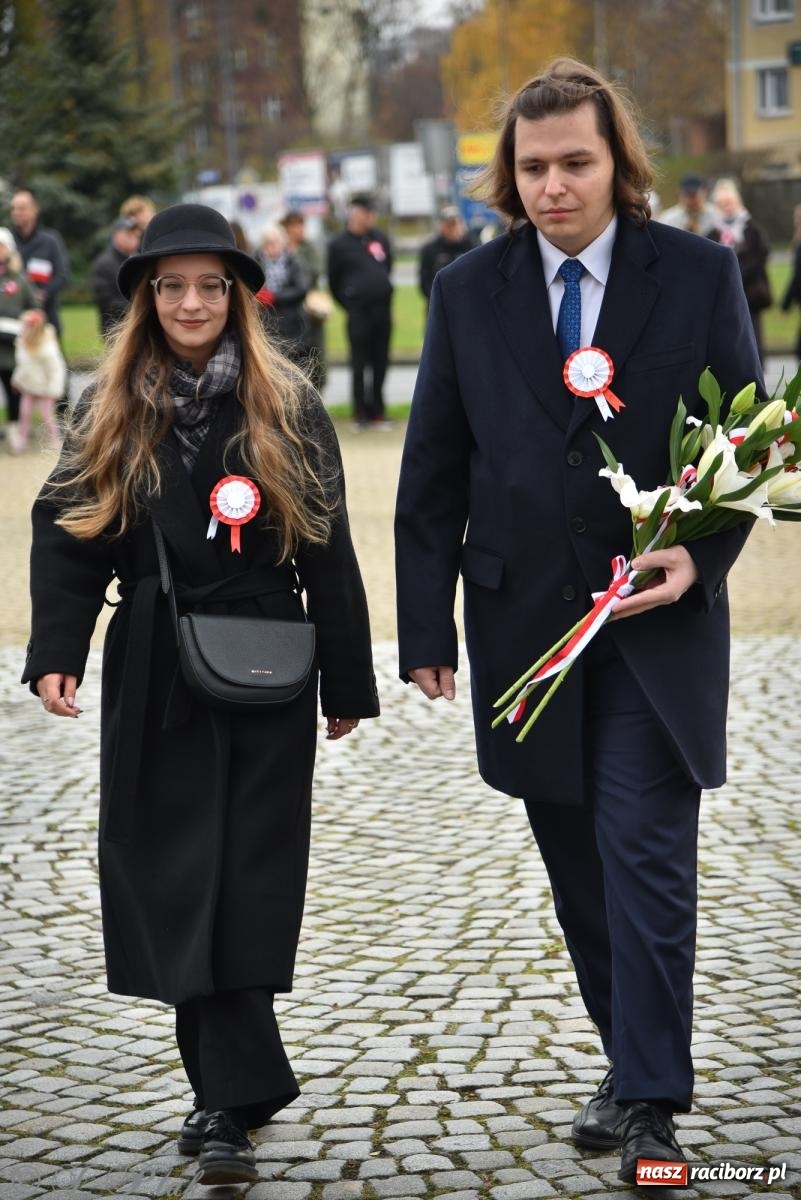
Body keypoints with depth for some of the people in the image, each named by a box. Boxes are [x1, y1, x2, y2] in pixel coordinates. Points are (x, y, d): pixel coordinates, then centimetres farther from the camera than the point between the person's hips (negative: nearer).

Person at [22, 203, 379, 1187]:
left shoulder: (286, 409, 1)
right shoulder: (111, 413, 6)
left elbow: (327, 552, 2)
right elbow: (69, 540, 3)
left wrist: (346, 684, 2)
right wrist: (56, 654, -11)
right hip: (155, 676, 2)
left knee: (242, 883, -5)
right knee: (176, 882, 3)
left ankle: (227, 1100, -3)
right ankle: (236, 1088, 13)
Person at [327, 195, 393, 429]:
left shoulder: (381, 239, 11)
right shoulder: (339, 243, -1)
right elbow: (333, 280, 3)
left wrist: (384, 293, 15)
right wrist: (348, 304, 4)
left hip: (383, 309, 4)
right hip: (358, 312, -4)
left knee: (381, 362, 6)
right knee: (359, 363, -2)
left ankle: (377, 409, 14)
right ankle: (361, 412, 3)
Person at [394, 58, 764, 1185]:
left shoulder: (699, 275, -1)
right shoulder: (469, 290, 4)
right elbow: (434, 471, 6)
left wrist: (700, 555, -15)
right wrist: (427, 628, 2)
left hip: (657, 621, -3)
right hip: (522, 622, 3)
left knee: (645, 853, -7)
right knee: (577, 862, 11)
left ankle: (650, 1102, -2)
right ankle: (633, 1063, 26)